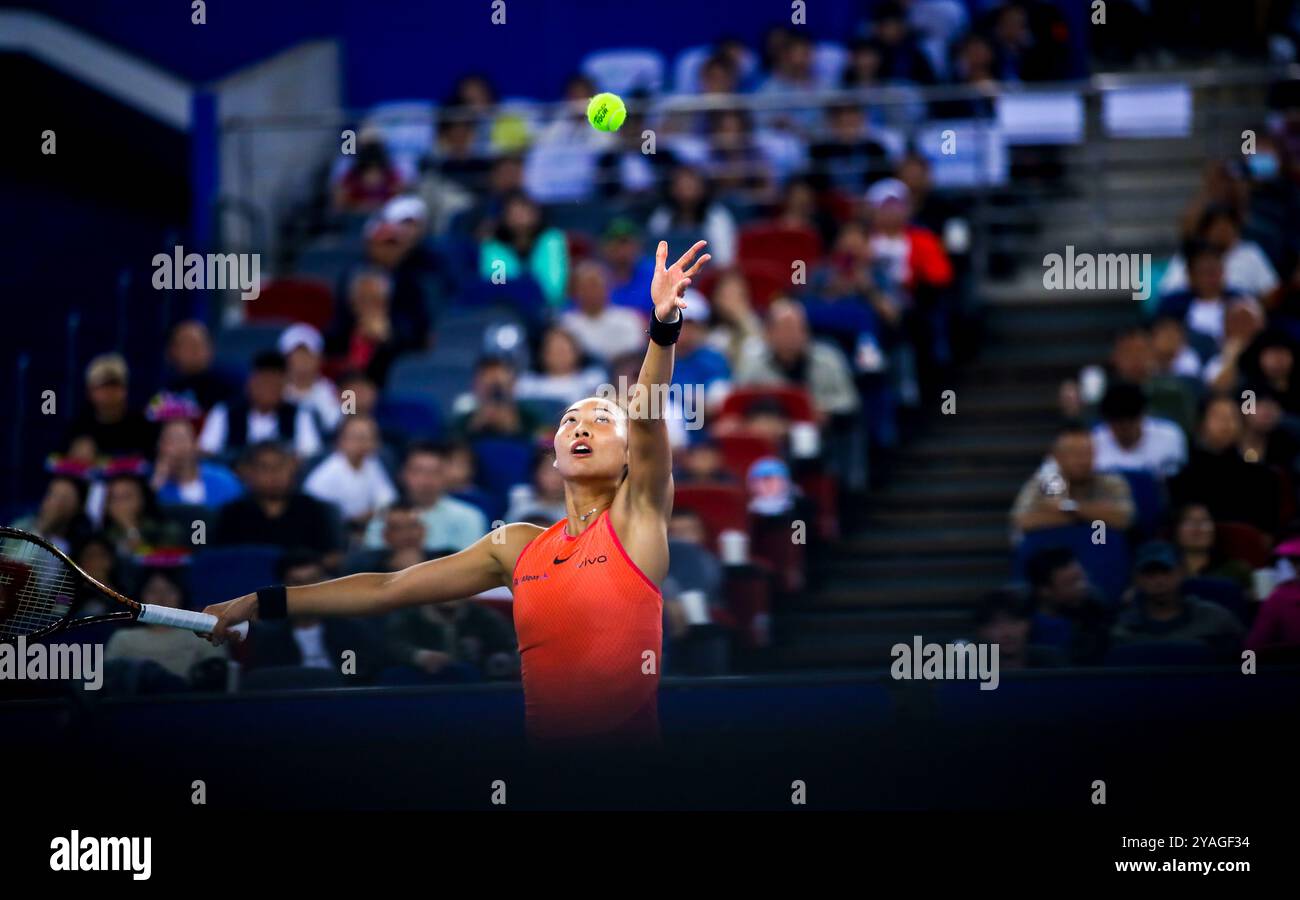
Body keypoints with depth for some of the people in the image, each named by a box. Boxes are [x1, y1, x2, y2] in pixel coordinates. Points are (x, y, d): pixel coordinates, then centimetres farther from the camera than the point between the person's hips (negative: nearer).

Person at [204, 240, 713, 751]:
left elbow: (648, 415, -15)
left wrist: (664, 324, -31)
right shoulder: (516, 546, 14)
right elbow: (388, 589, 16)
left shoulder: (635, 519, 2)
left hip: (633, 741, -4)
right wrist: (261, 605, 12)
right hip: (546, 738, 4)